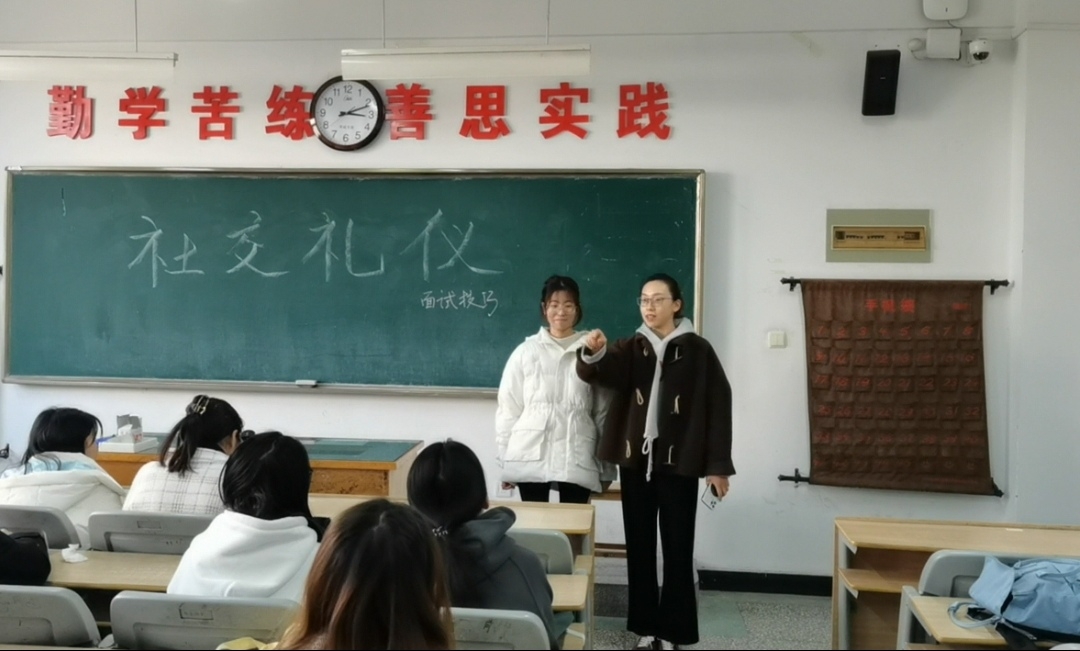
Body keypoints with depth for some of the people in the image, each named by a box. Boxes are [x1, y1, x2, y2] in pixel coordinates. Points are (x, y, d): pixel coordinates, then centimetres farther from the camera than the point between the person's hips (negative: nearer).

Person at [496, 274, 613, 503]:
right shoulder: (526, 351, 6)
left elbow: (603, 411, 7)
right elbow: (508, 408, 8)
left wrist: (606, 467, 7)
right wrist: (505, 461, 6)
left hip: (577, 459, 0)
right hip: (531, 456, 1)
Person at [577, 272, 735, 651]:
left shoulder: (697, 350, -2)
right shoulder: (631, 348, 6)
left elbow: (718, 407, -3)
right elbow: (601, 371, -11)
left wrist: (718, 465, -7)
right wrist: (593, 354, -35)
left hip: (679, 463, -3)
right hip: (636, 461, 3)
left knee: (677, 549, 3)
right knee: (639, 545, 8)